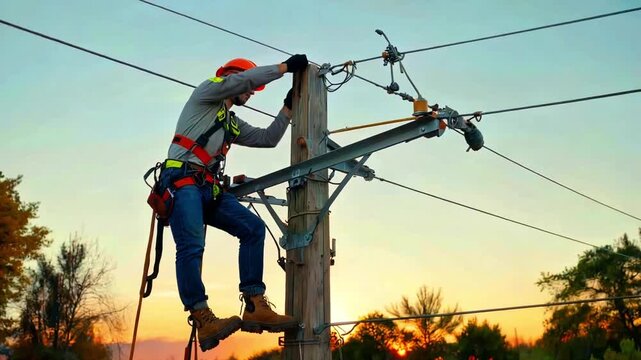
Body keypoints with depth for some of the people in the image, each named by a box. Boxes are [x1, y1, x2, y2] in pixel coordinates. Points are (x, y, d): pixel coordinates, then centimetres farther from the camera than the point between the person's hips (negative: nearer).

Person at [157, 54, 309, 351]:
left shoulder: (234, 124, 30)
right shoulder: (205, 92, 10)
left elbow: (268, 139, 27)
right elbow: (243, 78, -4)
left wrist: (288, 108, 24)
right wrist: (285, 66, 1)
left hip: (210, 189, 7)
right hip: (182, 181, -7)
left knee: (254, 228, -9)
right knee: (191, 246, -23)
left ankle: (255, 307, -14)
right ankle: (203, 321, -29)